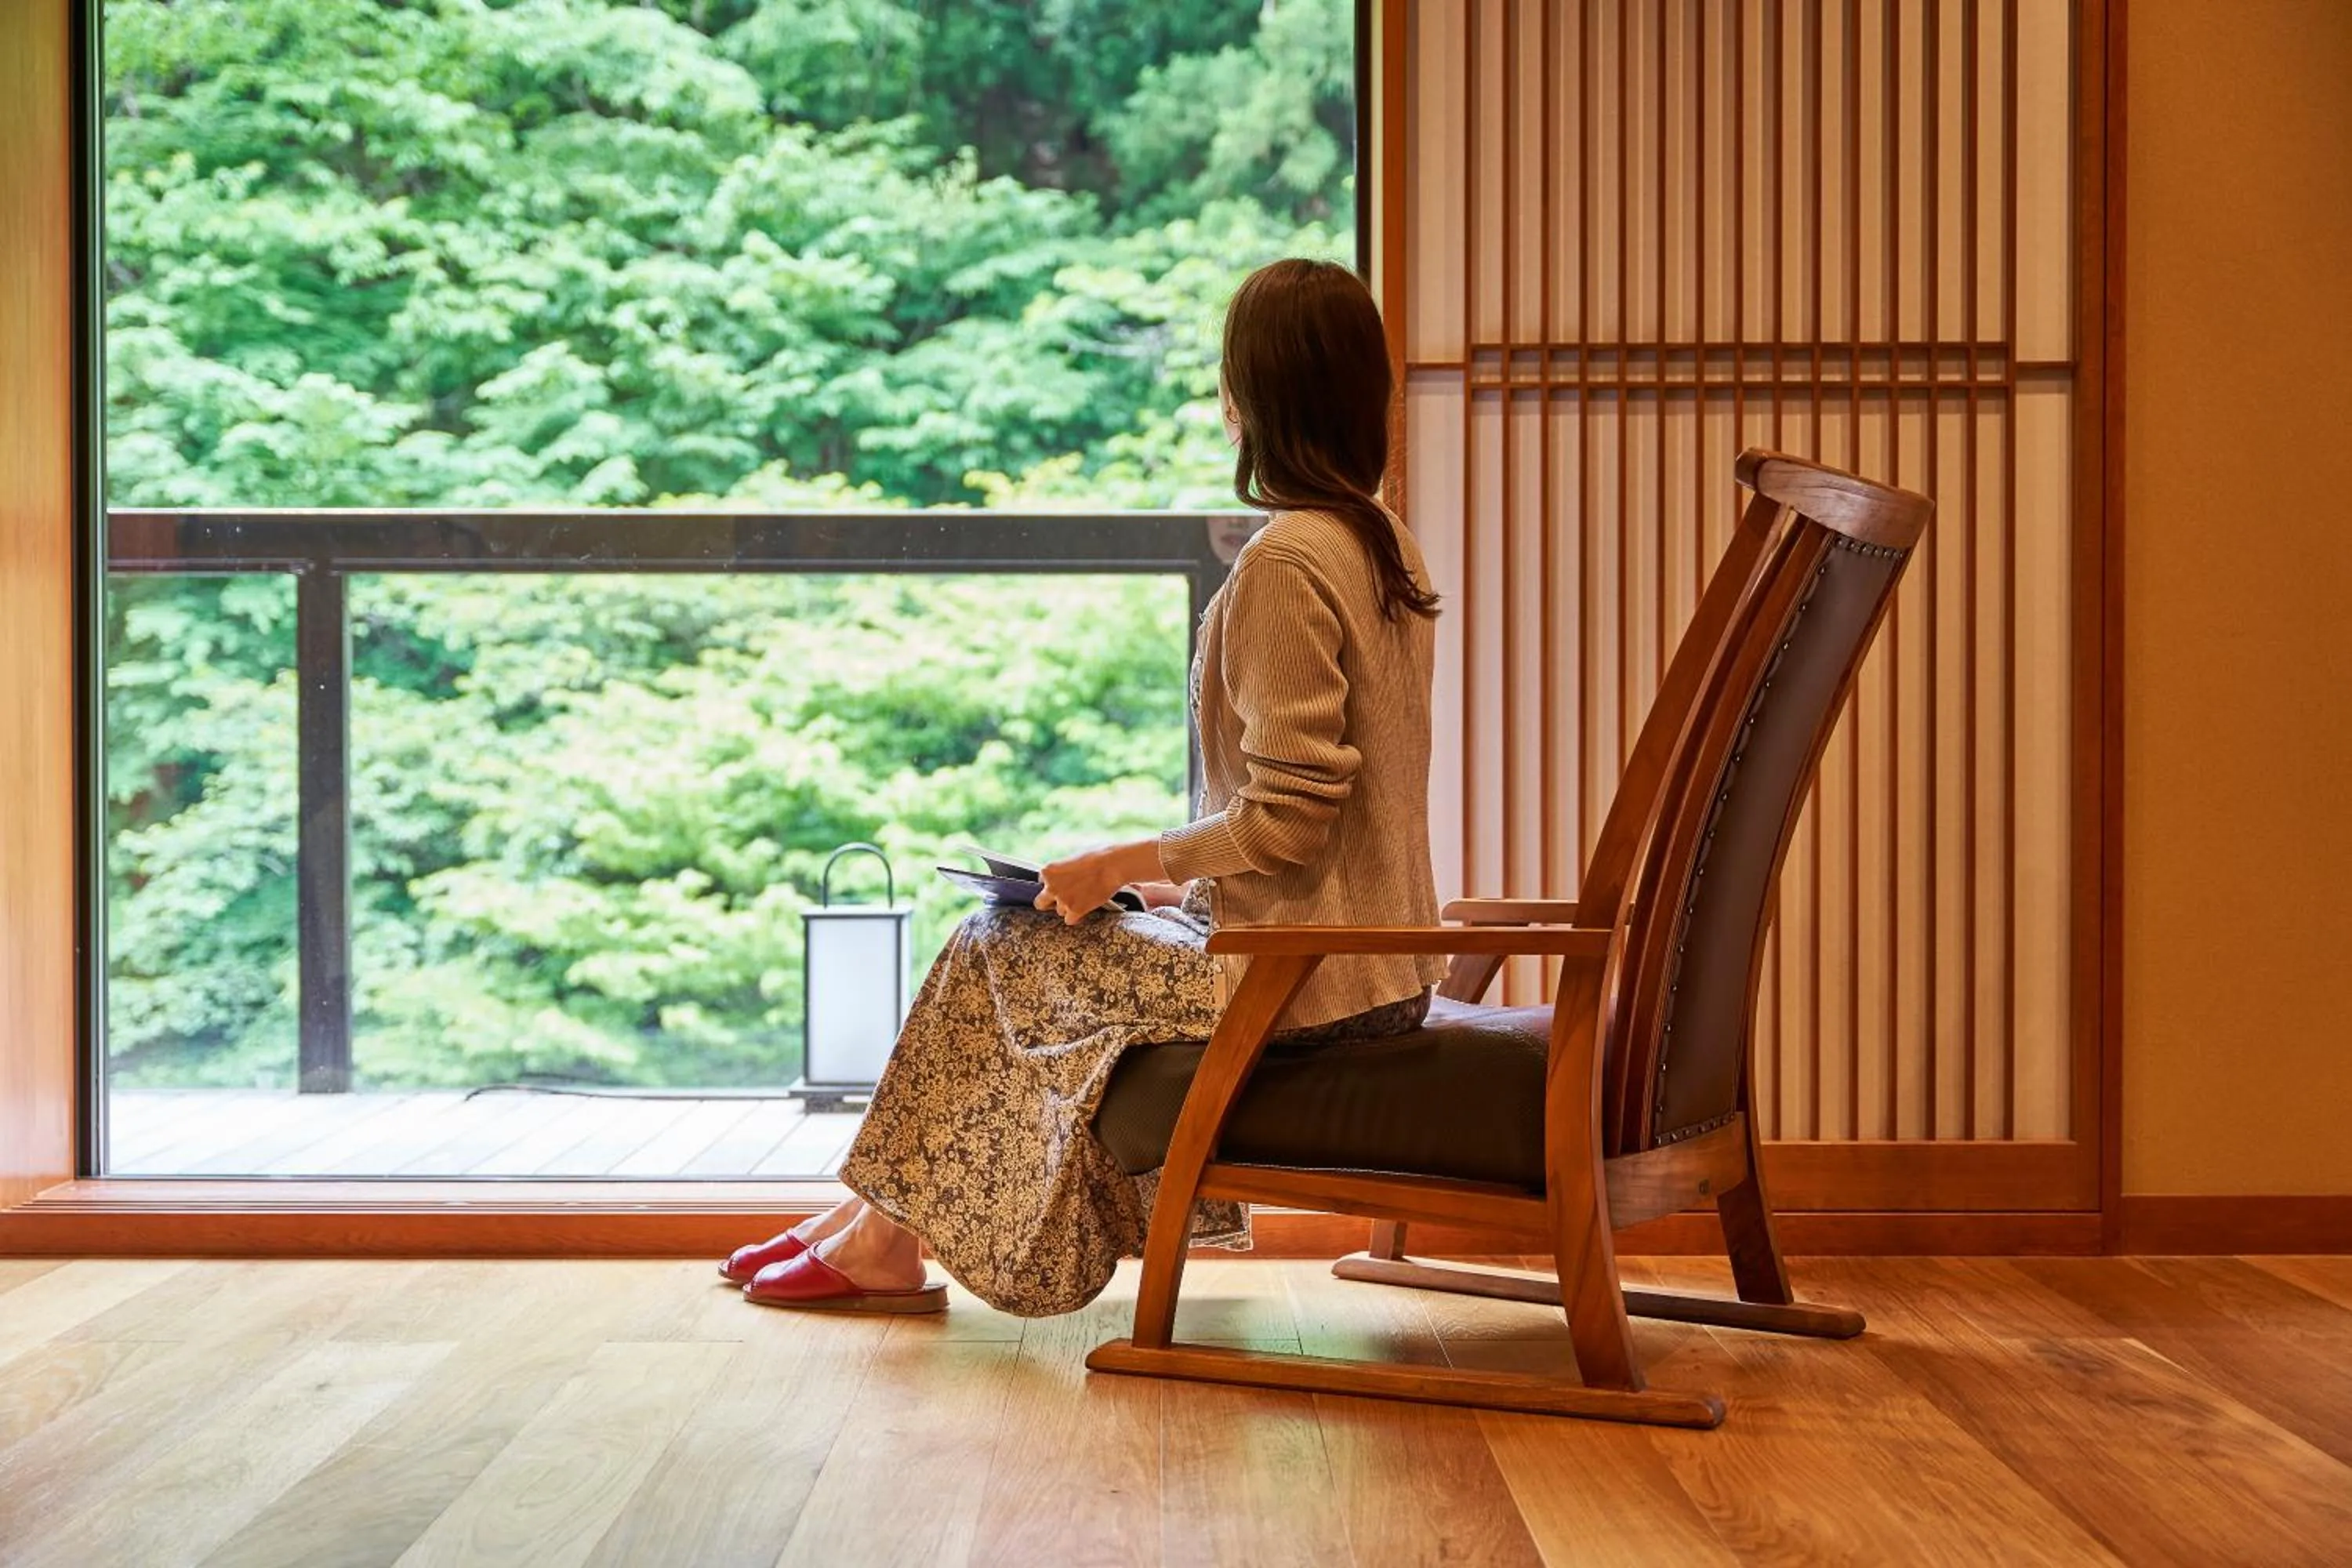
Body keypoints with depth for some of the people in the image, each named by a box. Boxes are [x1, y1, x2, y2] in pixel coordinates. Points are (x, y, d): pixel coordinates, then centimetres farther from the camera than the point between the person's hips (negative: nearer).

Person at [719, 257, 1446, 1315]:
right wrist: (1188, 871, 13)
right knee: (1019, 946, 15)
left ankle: (889, 1241, 22)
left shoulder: (1285, 562, -20)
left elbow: (1285, 821, -23)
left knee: (998, 954, 7)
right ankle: (885, 1217, 20)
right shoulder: (1386, 545, 10)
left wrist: (1121, 865, -11)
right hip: (1383, 967, 9)